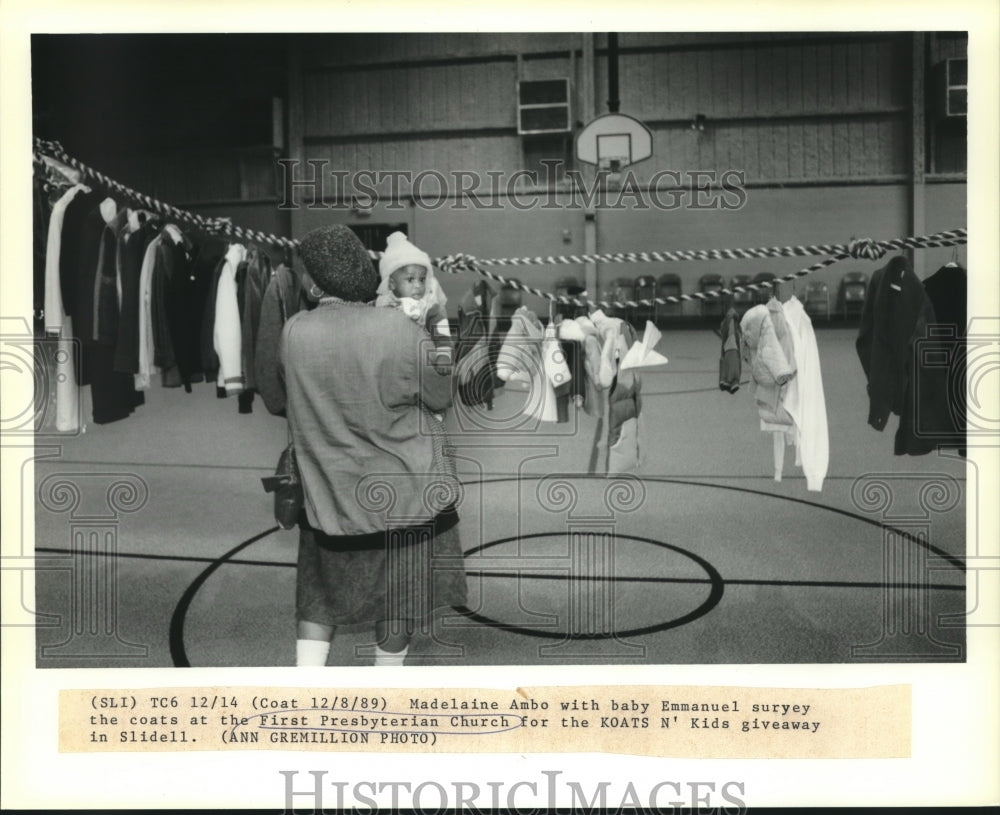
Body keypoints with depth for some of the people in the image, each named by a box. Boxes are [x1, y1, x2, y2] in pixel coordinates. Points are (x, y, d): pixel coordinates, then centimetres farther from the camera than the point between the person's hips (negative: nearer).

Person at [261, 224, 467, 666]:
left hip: (327, 497, 2)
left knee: (320, 601, 21)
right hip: (402, 496, -2)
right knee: (398, 609, 17)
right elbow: (441, 397, -3)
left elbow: (280, 386, 10)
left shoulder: (294, 331, -10)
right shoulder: (398, 328, -18)